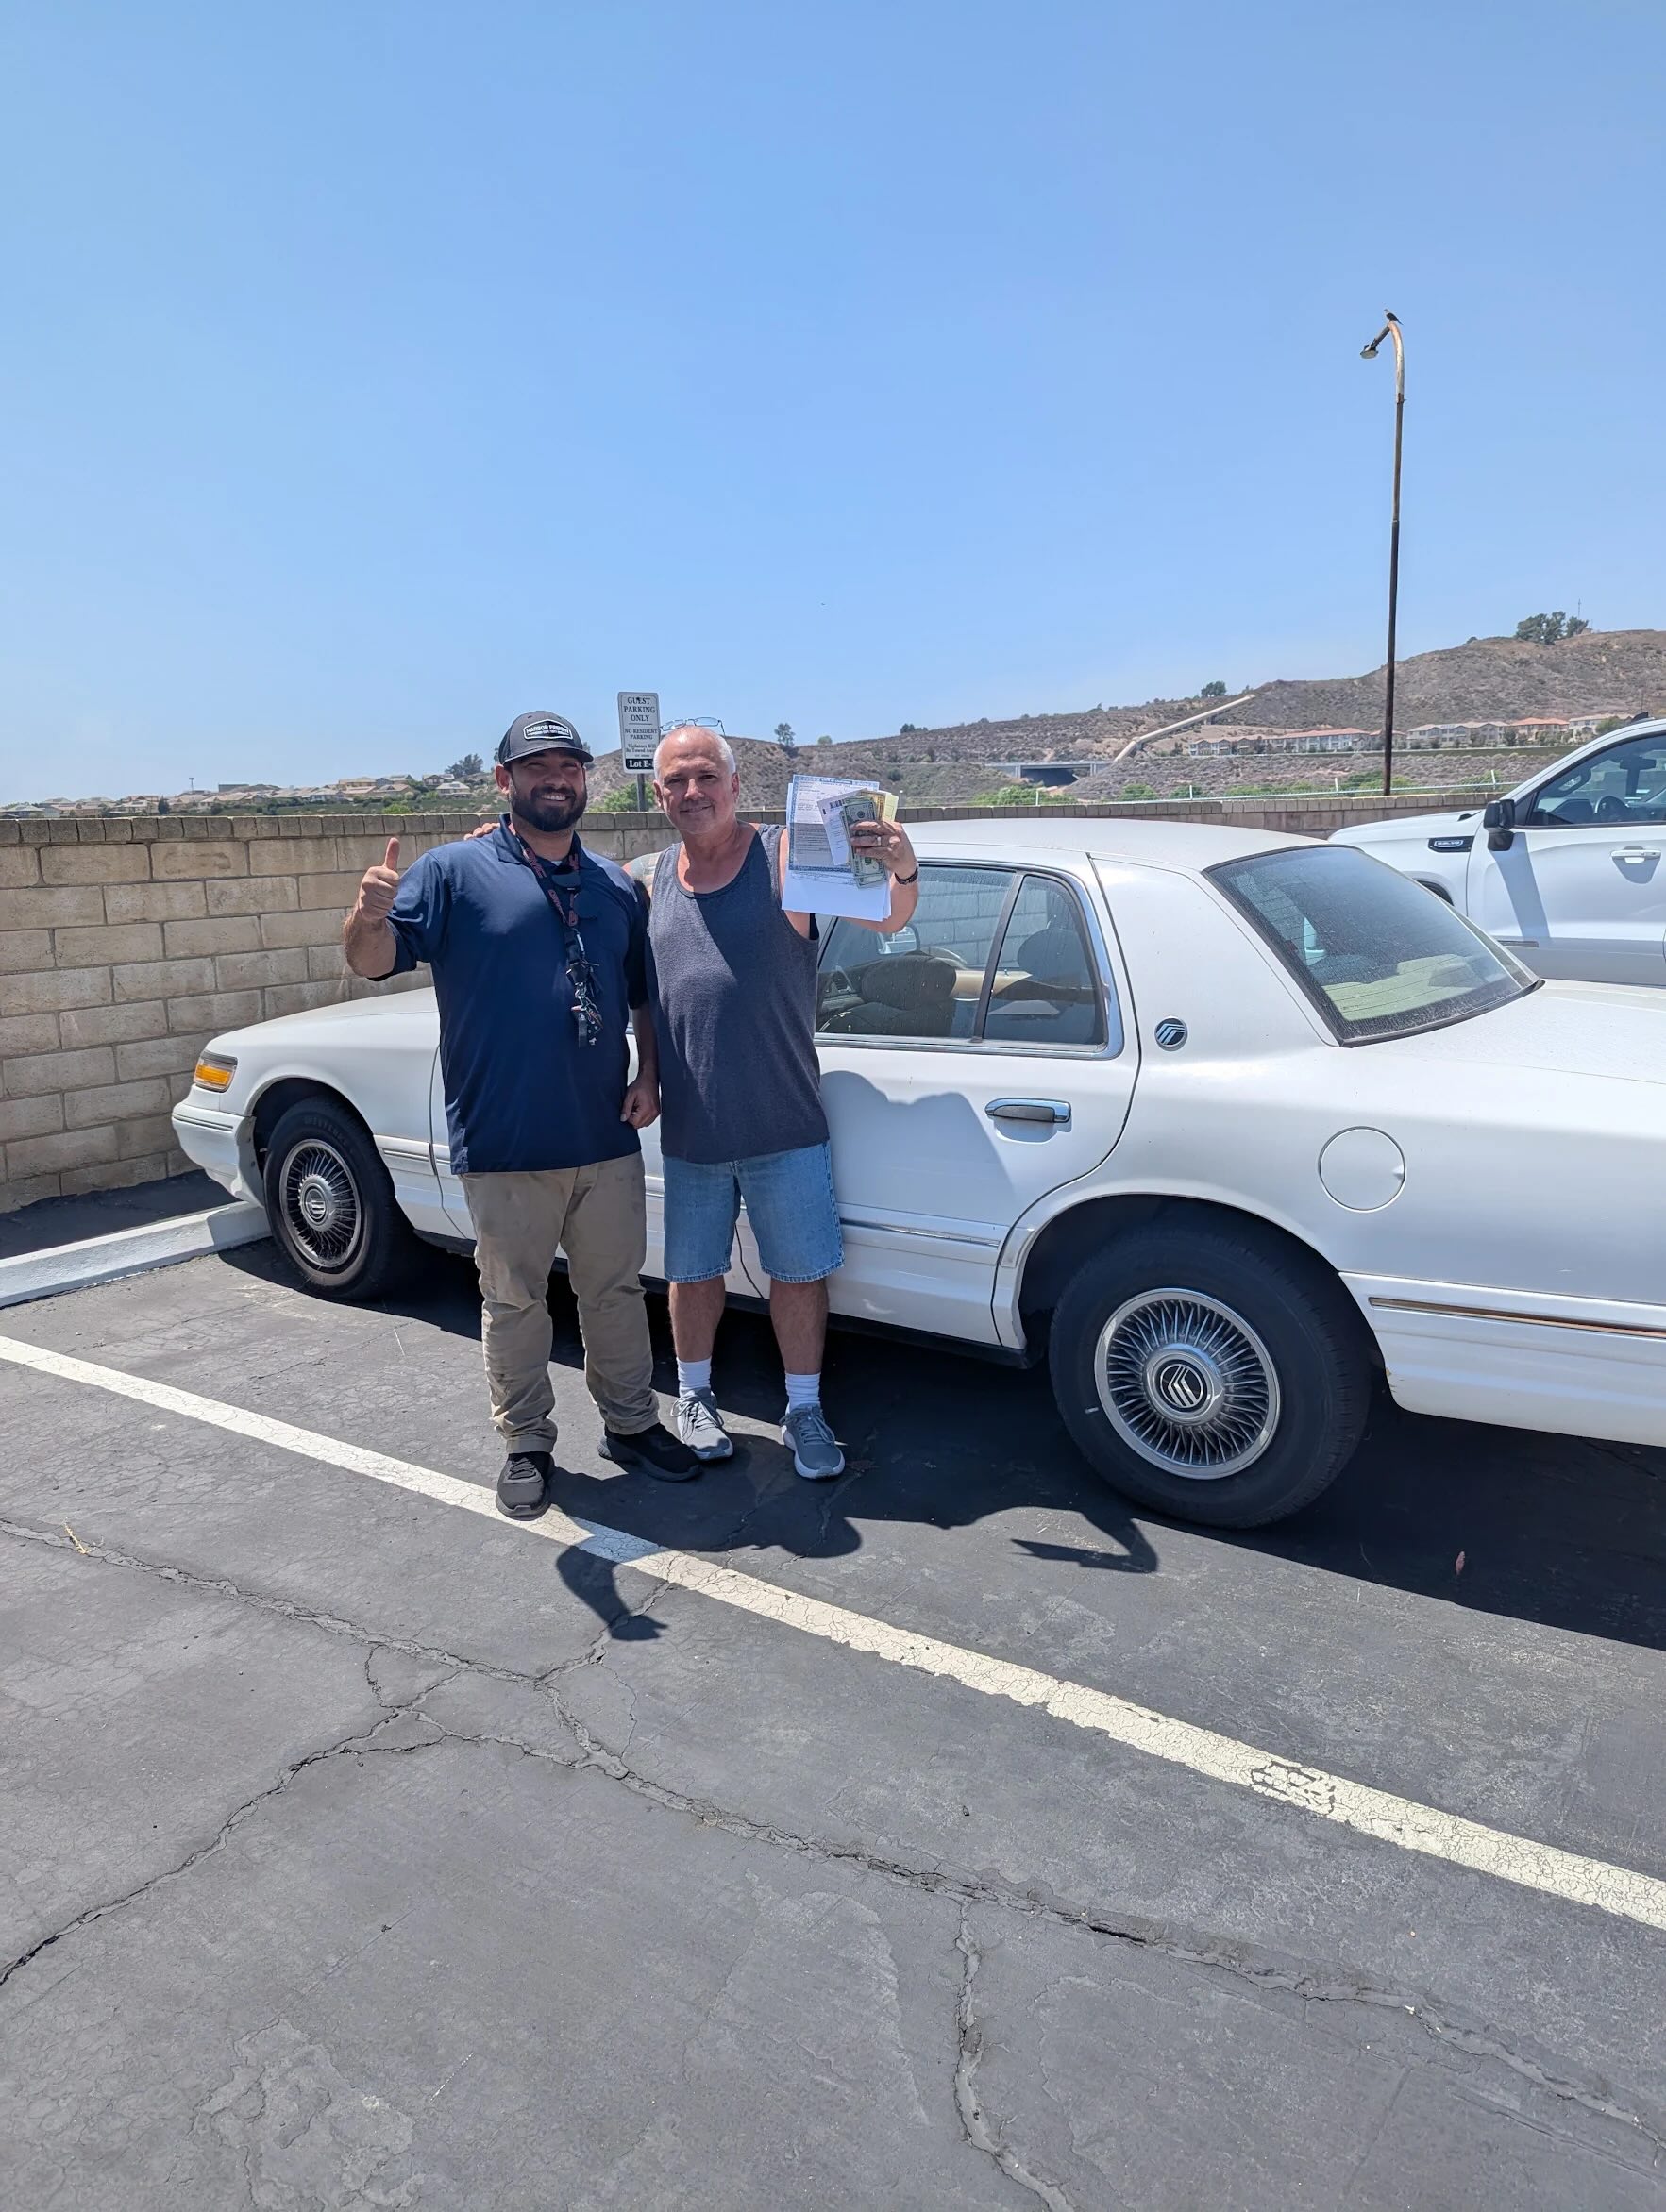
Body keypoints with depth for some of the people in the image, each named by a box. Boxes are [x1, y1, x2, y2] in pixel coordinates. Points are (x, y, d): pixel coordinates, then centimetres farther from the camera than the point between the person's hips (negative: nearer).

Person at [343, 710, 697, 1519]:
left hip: (608, 1140, 4)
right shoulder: (456, 871, -2)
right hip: (504, 1148, -3)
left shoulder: (616, 885, 11)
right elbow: (372, 961, -12)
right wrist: (370, 914, -35)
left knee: (616, 1290, 15)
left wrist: (647, 1076, 2)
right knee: (514, 1301, 9)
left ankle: (631, 1424, 32)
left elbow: (645, 996, 17)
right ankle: (526, 1445, 26)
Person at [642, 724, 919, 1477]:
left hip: (786, 1130, -2)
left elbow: (885, 918, -15)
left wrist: (903, 873, -35)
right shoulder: (645, 882, 4)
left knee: (799, 1271, 9)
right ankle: (693, 1395, 37)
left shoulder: (786, 858, -6)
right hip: (690, 1133, 3)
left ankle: (804, 1410, 27)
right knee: (693, 1271, 16)